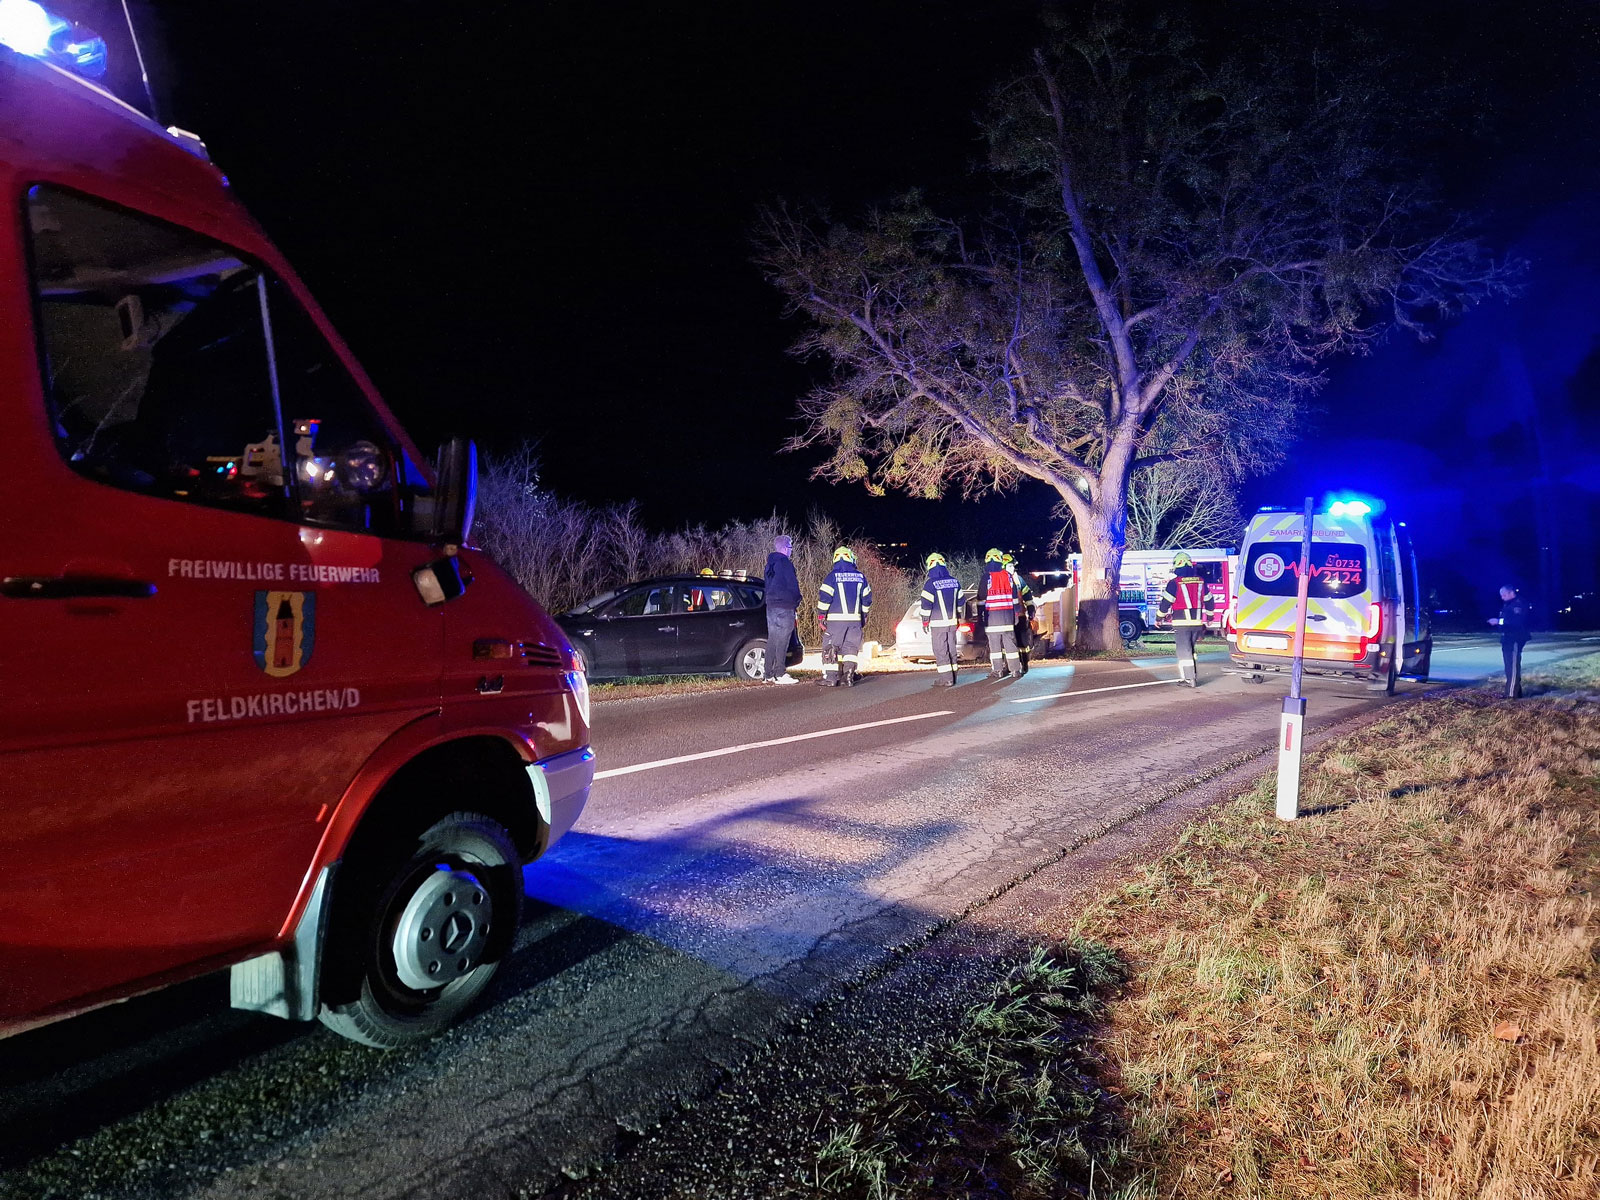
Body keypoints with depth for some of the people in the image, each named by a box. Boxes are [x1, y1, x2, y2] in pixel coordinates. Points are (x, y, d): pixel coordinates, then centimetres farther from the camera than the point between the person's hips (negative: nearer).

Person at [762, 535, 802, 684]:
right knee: (782, 641, -8)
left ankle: (769, 674, 11)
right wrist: (797, 600, 3)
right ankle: (780, 674, -9)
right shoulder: (785, 562, -11)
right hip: (784, 606, -9)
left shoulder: (770, 564, 17)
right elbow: (792, 584, -12)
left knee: (772, 640, 10)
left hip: (771, 605, 9)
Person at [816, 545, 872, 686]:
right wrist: (864, 616, 24)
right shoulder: (860, 577, 9)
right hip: (855, 619, 3)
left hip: (836, 619, -3)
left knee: (831, 648, 3)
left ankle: (830, 677, -1)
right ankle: (848, 678, 1)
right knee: (851, 648, 8)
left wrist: (821, 616, 0)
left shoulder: (833, 576, -3)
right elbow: (867, 599, 14)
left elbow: (824, 597, -8)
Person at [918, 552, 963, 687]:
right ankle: (952, 676, 19)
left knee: (940, 650, -2)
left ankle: (947, 679, -5)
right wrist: (958, 618, 25)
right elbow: (959, 601, 14)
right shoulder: (955, 581, 6)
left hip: (938, 623, -6)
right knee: (951, 648, 14)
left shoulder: (930, 583, -13)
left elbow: (926, 605, -12)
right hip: (952, 621, 6)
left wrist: (925, 622, -3)